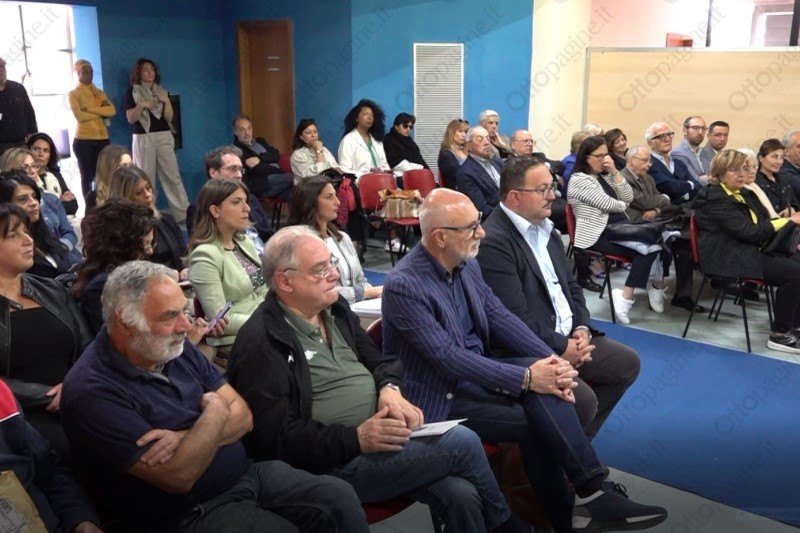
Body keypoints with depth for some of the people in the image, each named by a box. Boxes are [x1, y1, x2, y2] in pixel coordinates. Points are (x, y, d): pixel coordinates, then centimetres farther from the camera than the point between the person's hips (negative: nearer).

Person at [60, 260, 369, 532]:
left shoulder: (178, 349, 4)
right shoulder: (91, 392, -19)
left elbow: (243, 415, 2)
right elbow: (179, 477, -24)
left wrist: (186, 437, -16)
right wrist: (214, 412, -11)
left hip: (247, 473, 6)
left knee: (340, 498, -11)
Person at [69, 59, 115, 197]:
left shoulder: (99, 92, 15)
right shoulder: (74, 93, 3)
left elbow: (112, 110, -3)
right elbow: (79, 115, -13)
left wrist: (90, 109, -11)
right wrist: (101, 112, -5)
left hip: (102, 139, 3)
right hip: (83, 140, -3)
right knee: (87, 176, 2)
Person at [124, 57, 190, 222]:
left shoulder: (162, 91, 13)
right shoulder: (132, 92, 3)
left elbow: (169, 117, 5)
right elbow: (130, 119, -3)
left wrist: (167, 101, -10)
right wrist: (141, 105, -16)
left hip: (164, 137, 3)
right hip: (143, 138, -3)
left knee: (173, 175, -1)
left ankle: (183, 213, 0)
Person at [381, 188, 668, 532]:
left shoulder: (466, 263, 1)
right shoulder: (403, 285, -23)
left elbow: (499, 316, 3)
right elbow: (448, 358, -26)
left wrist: (550, 359, -12)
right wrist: (526, 378, -26)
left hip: (474, 370, 7)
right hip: (439, 394, -6)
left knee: (544, 394, -19)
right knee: (532, 421, -21)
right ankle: (591, 492, -4)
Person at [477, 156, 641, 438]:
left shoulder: (545, 228, 11)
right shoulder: (493, 241, -21)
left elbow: (570, 285, 16)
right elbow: (515, 318, -24)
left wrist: (582, 328, -1)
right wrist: (560, 347, -15)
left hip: (568, 337, 10)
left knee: (627, 362, 10)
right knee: (582, 399, -25)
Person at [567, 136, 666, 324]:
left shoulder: (604, 176, 19)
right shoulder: (580, 180, -8)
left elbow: (628, 198, 9)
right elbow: (608, 205, -12)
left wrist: (614, 172, 0)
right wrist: (623, 207, 9)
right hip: (597, 236, -8)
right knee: (648, 248, -25)